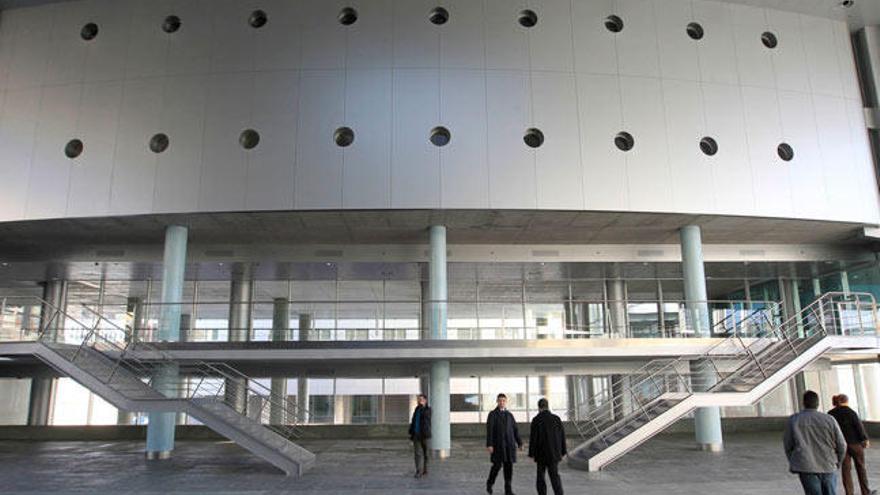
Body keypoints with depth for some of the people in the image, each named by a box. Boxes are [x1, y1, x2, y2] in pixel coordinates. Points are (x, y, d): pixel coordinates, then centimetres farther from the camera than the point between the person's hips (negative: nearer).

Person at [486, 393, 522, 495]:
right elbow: (489, 430, -10)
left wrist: (519, 443, 4)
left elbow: (515, 429, 12)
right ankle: (490, 483, 21)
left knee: (509, 466, -1)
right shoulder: (492, 414, -3)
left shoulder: (509, 415, 12)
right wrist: (489, 445, -18)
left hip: (509, 444, 4)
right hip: (497, 444, -4)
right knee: (497, 465, -5)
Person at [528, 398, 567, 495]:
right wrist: (562, 452, 11)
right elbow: (562, 436, 3)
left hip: (541, 454, -2)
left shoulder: (536, 420, -9)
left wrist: (532, 454, -2)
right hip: (554, 453, 2)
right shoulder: (556, 418, 0)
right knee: (554, 476, 5)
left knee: (540, 476, 12)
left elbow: (533, 438, -10)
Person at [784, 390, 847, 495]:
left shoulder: (793, 420, -2)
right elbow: (841, 445, 2)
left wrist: (794, 463, 17)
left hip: (806, 468, -1)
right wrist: (837, 463, 19)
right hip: (828, 467, 1)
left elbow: (788, 445, 2)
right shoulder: (829, 420, -2)